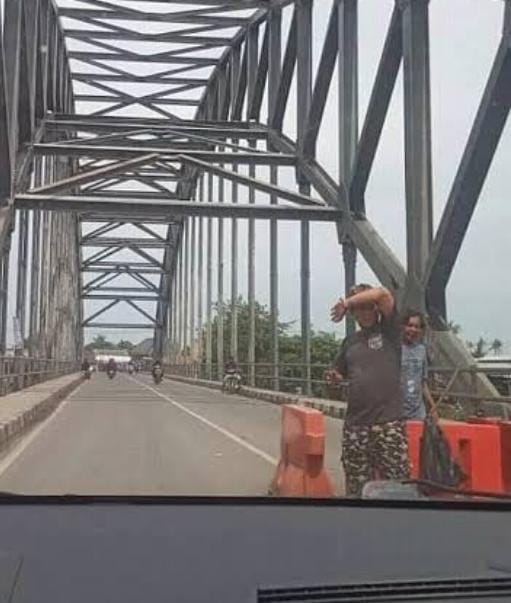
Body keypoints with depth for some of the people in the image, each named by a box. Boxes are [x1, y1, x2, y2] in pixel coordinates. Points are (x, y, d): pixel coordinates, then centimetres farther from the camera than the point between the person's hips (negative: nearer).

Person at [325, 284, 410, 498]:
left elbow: (381, 293, -12)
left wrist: (346, 302, -7)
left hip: (389, 421, -4)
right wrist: (333, 376, 3)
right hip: (355, 423, 4)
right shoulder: (351, 341, 15)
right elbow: (339, 374, 25)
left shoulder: (389, 330, 3)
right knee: (356, 484, 8)